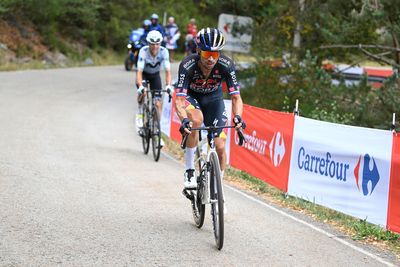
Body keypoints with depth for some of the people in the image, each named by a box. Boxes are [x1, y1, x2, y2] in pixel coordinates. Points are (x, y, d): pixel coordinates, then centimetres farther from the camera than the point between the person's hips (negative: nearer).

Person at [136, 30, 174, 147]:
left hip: (155, 75, 1)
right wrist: (140, 86, -54)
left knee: (157, 104, -8)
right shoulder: (143, 51, -33)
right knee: (142, 92, -33)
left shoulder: (163, 52, -29)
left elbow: (167, 70, -31)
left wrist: (168, 85, -47)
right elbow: (139, 71, -38)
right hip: (144, 74, -1)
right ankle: (140, 113, -3)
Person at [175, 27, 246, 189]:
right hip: (191, 96, -2)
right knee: (196, 120, -37)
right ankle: (189, 171, -21)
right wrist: (184, 120, -58)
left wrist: (238, 117, -47)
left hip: (213, 98, 2)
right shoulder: (187, 65, -35)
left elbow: (236, 97, -28)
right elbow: (179, 99, -38)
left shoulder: (226, 65, -30)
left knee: (220, 147, -10)